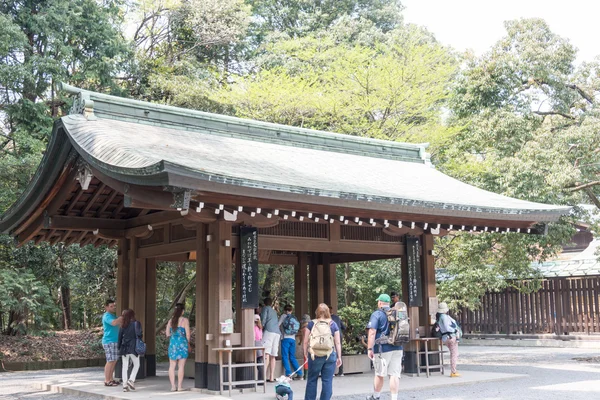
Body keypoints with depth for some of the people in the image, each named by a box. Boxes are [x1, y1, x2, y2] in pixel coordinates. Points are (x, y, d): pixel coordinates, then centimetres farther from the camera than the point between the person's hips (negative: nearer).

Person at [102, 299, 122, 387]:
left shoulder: (113, 315, 20)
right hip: (109, 341, -10)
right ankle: (107, 381, -8)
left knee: (114, 361, 10)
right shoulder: (107, 316, -12)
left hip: (114, 341, 10)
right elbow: (114, 323, -31)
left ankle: (111, 379, 16)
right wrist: (123, 316, -27)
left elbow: (120, 324, 17)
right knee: (110, 361, -10)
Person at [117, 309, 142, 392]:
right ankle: (131, 380, -7)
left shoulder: (123, 325, 7)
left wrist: (119, 348, 15)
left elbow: (120, 337, 7)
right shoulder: (136, 323, -4)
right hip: (133, 347, -3)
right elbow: (139, 335, -8)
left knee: (125, 366, 7)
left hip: (124, 348, 3)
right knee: (136, 364, 10)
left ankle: (125, 384, 5)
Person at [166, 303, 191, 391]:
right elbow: (187, 334, -6)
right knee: (181, 366, 2)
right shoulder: (185, 320, -5)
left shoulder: (171, 321, 5)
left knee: (172, 366, 9)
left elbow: (167, 334, 7)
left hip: (172, 343, 3)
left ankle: (173, 386, 6)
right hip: (182, 343, -3)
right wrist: (188, 344, 8)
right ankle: (179, 386, 2)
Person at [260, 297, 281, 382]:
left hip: (269, 331, -7)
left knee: (266, 353, -16)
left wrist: (261, 327, 6)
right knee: (273, 356, 6)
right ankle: (272, 377, 2)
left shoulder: (265, 308, 9)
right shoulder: (274, 311, 29)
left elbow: (263, 320, -4)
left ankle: (264, 375, -27)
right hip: (277, 332, 7)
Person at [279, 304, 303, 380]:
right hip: (293, 339, 5)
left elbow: (278, 325, -2)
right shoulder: (295, 318, 16)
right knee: (292, 357, 12)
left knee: (285, 357, -4)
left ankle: (288, 373, -15)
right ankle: (299, 373, 6)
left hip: (285, 338, -5)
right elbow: (297, 329, 18)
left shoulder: (283, 316, 2)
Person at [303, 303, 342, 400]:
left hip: (314, 355, 0)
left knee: (312, 380, 12)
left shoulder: (311, 324, 2)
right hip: (330, 356, 0)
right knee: (327, 381, 4)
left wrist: (305, 353, 10)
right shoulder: (333, 324, 4)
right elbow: (338, 342, 3)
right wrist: (339, 357, 9)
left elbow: (305, 341, 0)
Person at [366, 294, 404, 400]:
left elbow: (372, 333, -14)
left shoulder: (377, 314, -6)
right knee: (394, 374, 2)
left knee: (379, 374, 9)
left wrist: (369, 349, -11)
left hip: (383, 349, -4)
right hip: (398, 348, 5)